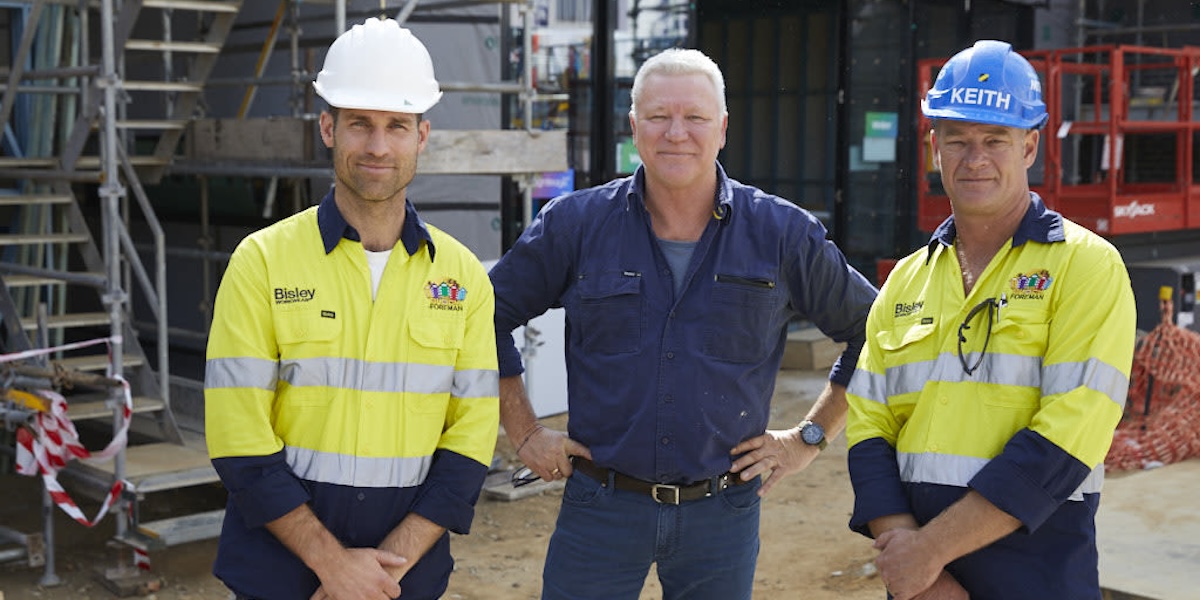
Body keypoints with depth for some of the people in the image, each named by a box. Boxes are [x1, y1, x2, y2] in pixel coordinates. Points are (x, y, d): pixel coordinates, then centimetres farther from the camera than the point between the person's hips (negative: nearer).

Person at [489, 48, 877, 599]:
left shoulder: (782, 235, -2)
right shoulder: (575, 224, -2)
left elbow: (871, 331, 9)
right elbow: (485, 318, 8)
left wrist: (810, 437, 5)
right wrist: (525, 433, 4)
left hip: (722, 512, 1)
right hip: (600, 508, 0)